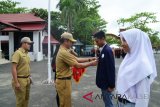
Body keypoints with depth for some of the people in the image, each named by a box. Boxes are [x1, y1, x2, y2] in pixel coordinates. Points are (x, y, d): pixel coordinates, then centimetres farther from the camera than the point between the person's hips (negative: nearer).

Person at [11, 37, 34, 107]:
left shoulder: (26, 53, 10)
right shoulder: (18, 53, -16)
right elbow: (13, 69, -20)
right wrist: (16, 82, -23)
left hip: (27, 79, 8)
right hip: (20, 80, -8)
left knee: (26, 98, 17)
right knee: (21, 99, 1)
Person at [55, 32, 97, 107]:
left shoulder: (64, 51, 12)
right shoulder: (63, 52, -23)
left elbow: (77, 59, 12)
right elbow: (78, 65, -21)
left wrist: (90, 59, 3)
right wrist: (91, 63, -10)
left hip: (64, 81, 10)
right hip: (63, 81, -10)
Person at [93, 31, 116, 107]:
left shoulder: (108, 50, -21)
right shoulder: (103, 50, 8)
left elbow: (111, 69, -22)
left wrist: (111, 85, -20)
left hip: (107, 83, -9)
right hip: (103, 82, 9)